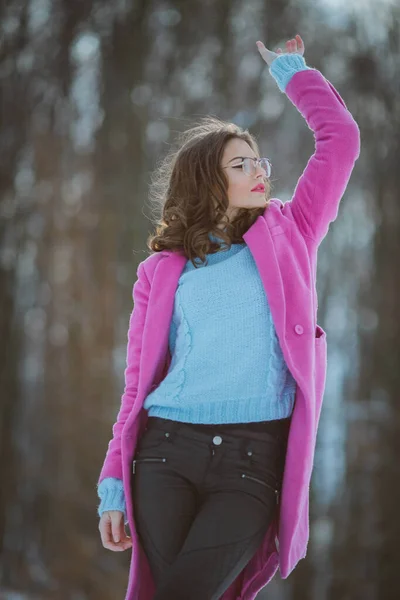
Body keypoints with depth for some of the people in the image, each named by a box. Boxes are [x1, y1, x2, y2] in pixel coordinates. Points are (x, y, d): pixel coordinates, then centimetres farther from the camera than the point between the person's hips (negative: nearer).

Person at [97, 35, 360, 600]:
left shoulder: (287, 237, 13)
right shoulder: (162, 270, 12)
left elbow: (340, 137, 8)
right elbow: (138, 380, 10)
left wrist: (292, 70, 21)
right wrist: (114, 484, 4)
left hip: (254, 457, -1)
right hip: (167, 452, 1)